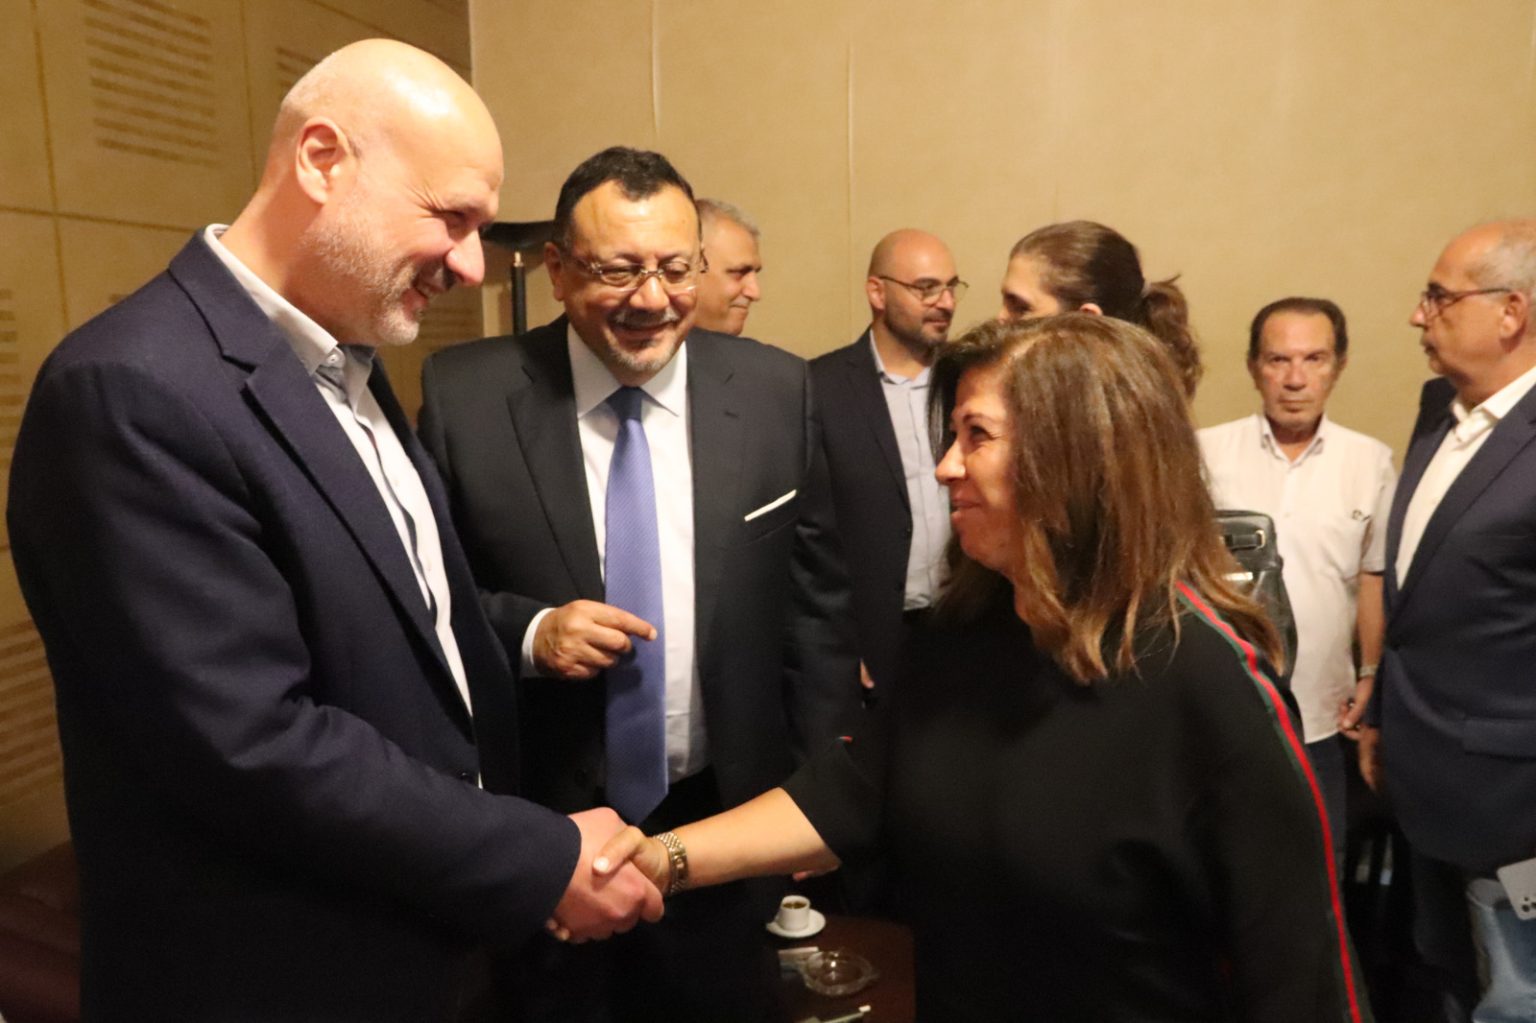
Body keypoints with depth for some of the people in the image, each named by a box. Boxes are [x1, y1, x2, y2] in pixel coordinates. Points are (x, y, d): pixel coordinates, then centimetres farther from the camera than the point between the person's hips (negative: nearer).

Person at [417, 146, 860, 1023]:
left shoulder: (776, 392, -6)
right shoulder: (465, 396, -10)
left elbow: (818, 602, 0)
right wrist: (526, 631, -21)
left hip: (732, 826, 2)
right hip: (537, 833, -1)